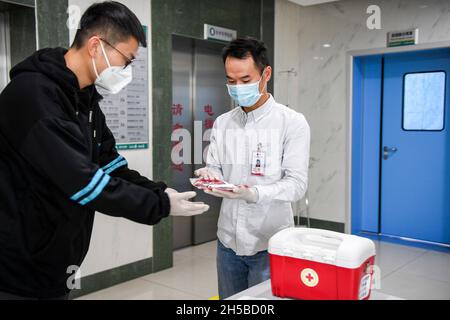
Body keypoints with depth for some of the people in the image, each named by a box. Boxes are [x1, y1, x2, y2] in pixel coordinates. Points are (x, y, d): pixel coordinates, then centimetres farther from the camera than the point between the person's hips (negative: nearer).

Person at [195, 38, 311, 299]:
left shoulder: (293, 123, -8)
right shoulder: (222, 123, 6)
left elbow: (297, 184, -13)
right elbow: (215, 169, 8)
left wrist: (254, 194, -30)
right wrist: (209, 178, -16)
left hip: (270, 244, -4)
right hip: (228, 240, 4)